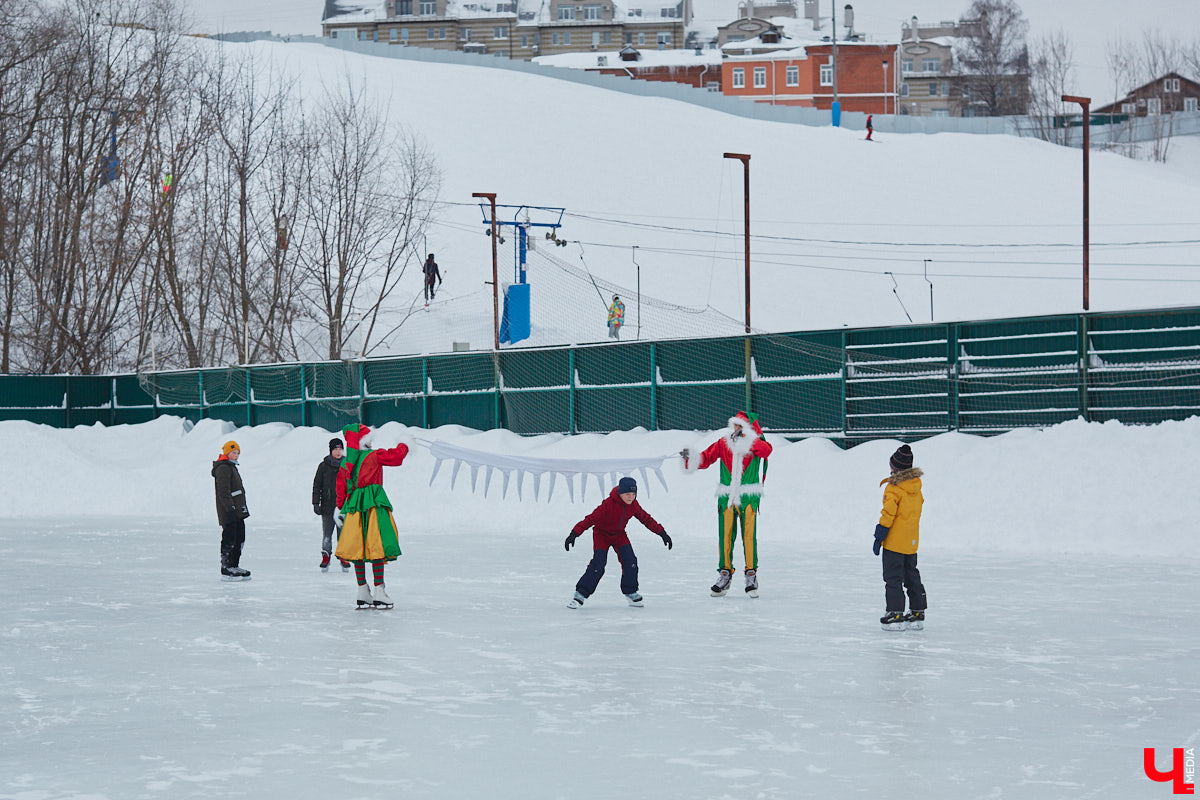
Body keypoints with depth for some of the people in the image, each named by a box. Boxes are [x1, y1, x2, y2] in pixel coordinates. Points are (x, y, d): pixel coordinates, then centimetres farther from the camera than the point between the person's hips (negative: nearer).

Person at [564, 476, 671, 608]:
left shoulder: (633, 505, -11)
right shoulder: (608, 504, -29)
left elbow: (647, 519, 3)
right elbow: (591, 519, -31)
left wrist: (662, 533, 5)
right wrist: (574, 534, -38)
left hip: (619, 535, 5)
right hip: (601, 534, -5)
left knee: (630, 561, -11)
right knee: (598, 564, -18)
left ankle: (630, 592, 8)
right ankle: (580, 594, -11)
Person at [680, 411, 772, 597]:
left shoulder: (755, 443, -1)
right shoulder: (723, 443, 5)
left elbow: (767, 450, -22)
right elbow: (707, 458, 0)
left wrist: (746, 439, -29)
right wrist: (691, 458, -18)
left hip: (748, 497, -2)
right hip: (726, 496, 2)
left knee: (749, 536, -7)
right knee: (725, 536, 3)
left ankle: (751, 575, 0)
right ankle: (725, 573, 14)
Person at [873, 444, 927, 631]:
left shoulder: (893, 488, -17)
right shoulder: (916, 486, 4)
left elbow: (888, 515, -17)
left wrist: (878, 538, -10)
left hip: (894, 542, -7)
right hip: (912, 541, 7)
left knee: (893, 577, -1)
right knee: (911, 575, 14)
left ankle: (895, 614, -3)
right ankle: (917, 613, 16)